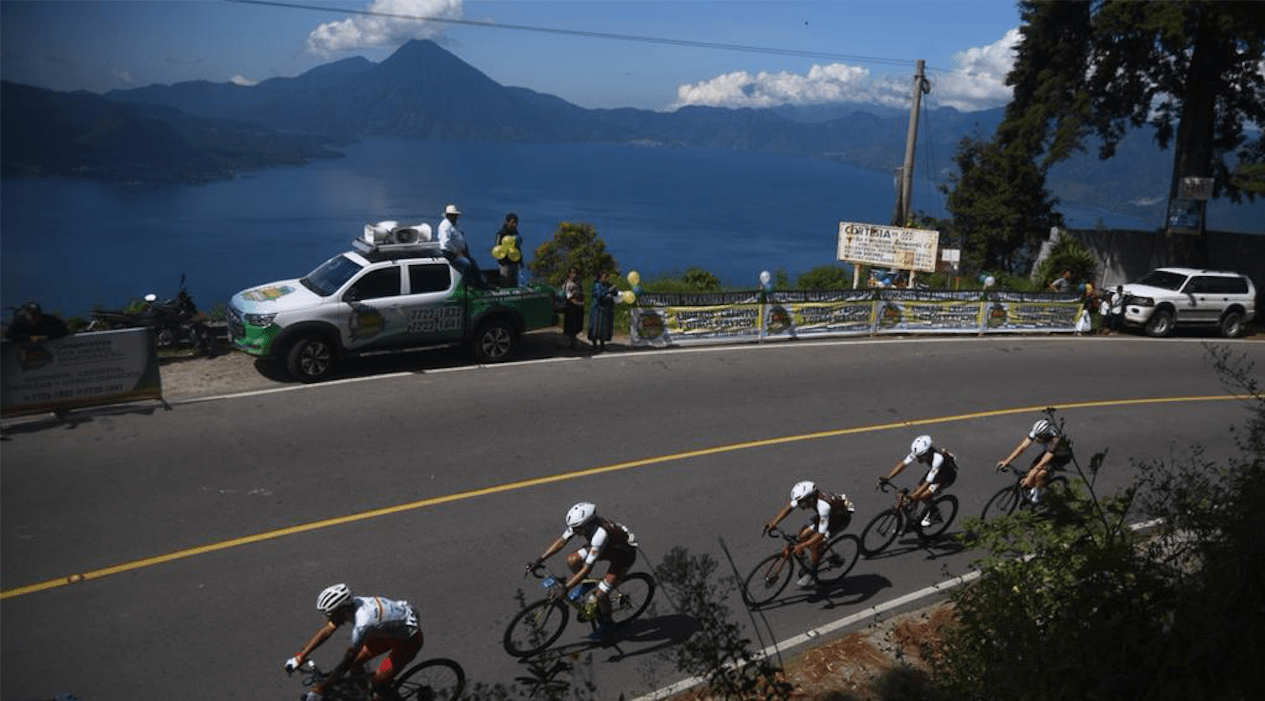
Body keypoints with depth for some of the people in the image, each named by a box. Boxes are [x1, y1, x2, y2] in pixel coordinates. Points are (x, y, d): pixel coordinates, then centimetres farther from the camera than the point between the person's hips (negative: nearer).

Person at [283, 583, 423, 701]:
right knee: (355, 661, 7)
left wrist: (319, 689, -23)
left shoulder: (362, 624, -37)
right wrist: (300, 656, 1)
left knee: (378, 683, -8)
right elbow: (325, 631, 0)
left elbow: (346, 664, -30)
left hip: (410, 639, -8)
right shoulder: (350, 604, -13)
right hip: (393, 629, 8)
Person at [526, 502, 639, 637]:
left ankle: (606, 622, 18)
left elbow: (587, 569, -39)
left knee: (601, 595, -12)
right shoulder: (578, 523, -21)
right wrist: (540, 559, -15)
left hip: (625, 554, -7)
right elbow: (561, 541, -9)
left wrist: (565, 589, -35)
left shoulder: (600, 534, -42)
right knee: (572, 560, -10)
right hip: (608, 547, 7)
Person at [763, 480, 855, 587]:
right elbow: (788, 508, -10)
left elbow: (821, 534, -40)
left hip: (841, 519, -7)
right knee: (803, 534, -7)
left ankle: (811, 573, -2)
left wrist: (802, 546, -41)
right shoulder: (807, 496, -21)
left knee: (814, 544, -22)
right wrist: (773, 523, -19)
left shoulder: (823, 506, -42)